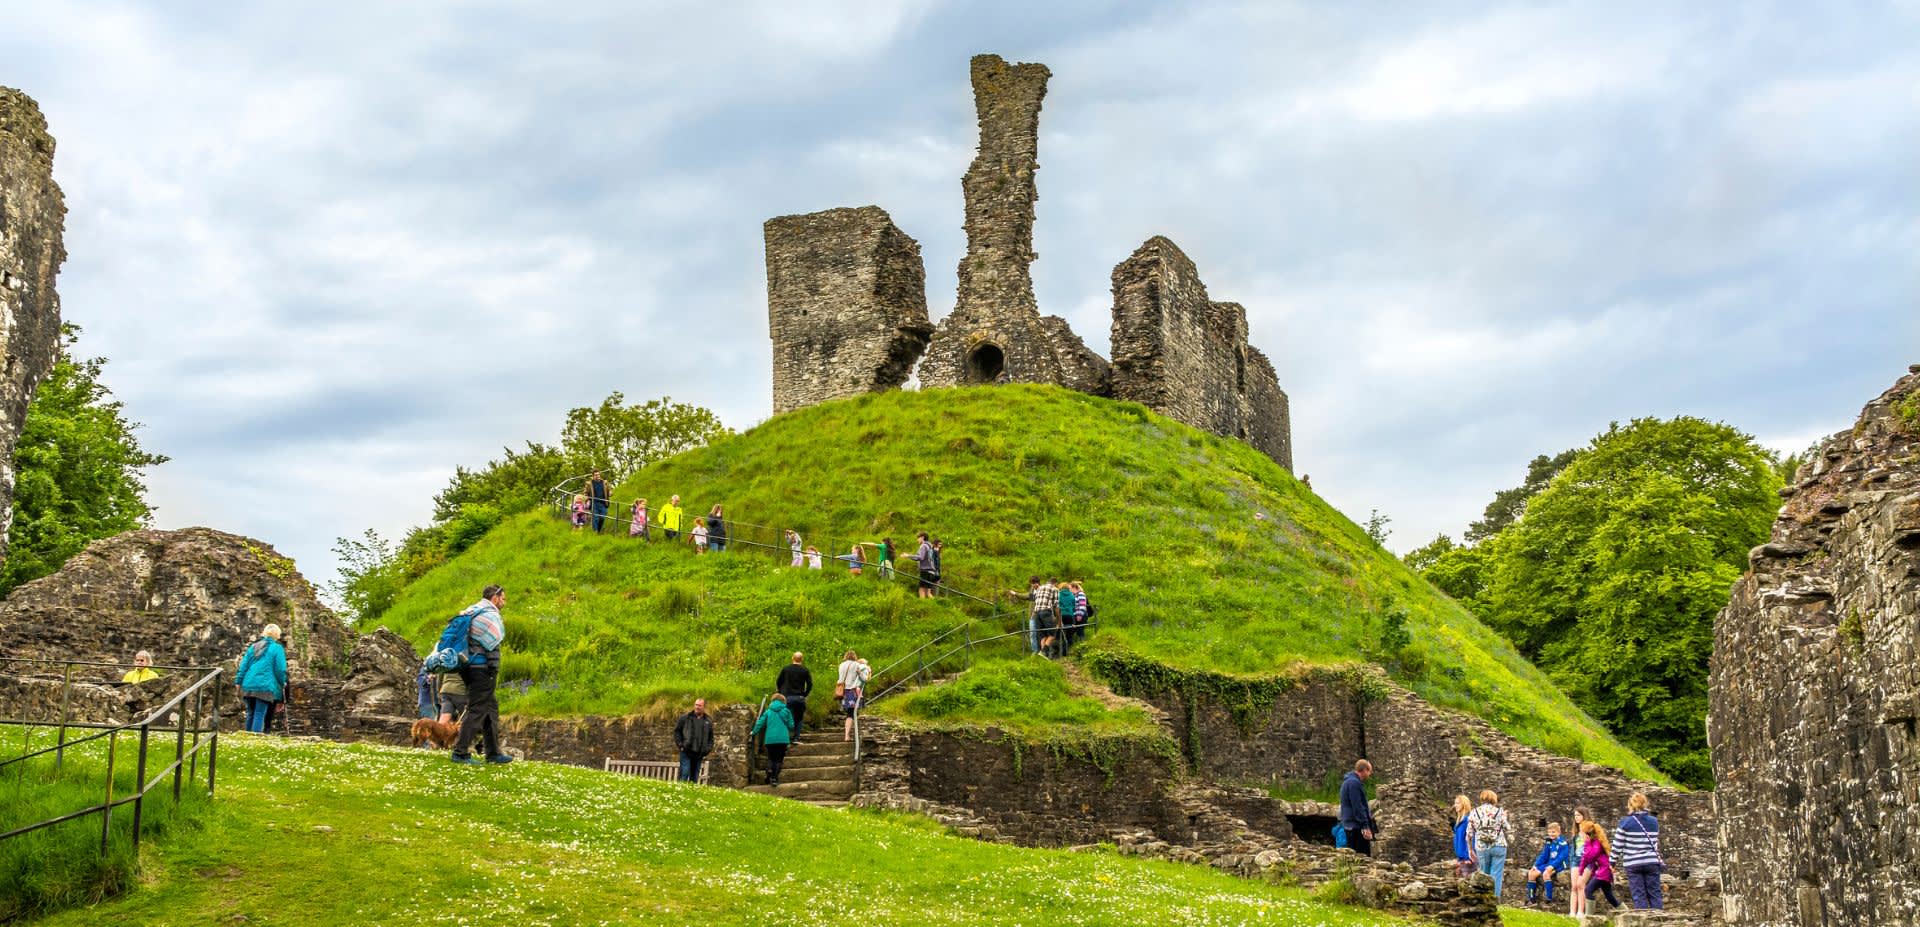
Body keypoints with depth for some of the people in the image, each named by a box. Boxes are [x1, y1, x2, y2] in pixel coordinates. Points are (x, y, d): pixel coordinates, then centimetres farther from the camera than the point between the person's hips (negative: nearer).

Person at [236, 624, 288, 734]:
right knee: (259, 715, -6)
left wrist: (239, 682, 15)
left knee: (251, 714, 15)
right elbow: (280, 669, -5)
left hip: (249, 685, 5)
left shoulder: (253, 647, 14)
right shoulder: (277, 648, -2)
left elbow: (243, 665, 11)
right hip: (265, 687, -5)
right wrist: (282, 683, 10)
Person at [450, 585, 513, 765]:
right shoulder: (490, 615, -10)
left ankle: (493, 752, 18)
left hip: (469, 667, 10)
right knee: (476, 711, -7)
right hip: (482, 669, -10)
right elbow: (492, 646, -14)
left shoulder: (471, 613, 18)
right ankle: (461, 752, -7)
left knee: (491, 708, 15)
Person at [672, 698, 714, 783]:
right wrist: (680, 744, -4)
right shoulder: (685, 717, 3)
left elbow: (711, 738, 15)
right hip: (686, 752, -3)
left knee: (695, 777, 5)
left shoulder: (708, 721, 10)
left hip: (699, 754, 3)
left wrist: (706, 750, 4)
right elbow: (677, 731, 6)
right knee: (684, 773, -11)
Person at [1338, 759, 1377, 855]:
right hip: (1356, 827, -11)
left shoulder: (1348, 781, 18)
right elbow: (1358, 807, -20)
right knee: (1363, 856, -10)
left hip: (1350, 825, 11)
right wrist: (1365, 826, -20)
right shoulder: (1354, 783, -16)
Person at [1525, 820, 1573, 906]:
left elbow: (1562, 857, -16)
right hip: (1549, 865, 7)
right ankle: (1531, 899, -4)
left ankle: (1549, 899, -31)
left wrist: (1552, 866, -26)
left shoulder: (1562, 842, -8)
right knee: (1532, 873, -10)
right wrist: (1536, 865, 2)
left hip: (1559, 865, -7)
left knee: (1546, 873, -35)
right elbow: (1544, 856, 15)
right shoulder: (1549, 843, 13)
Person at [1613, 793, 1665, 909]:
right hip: (1651, 863, 3)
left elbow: (1617, 845, -4)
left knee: (1639, 896, 0)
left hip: (1633, 864, -3)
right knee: (1654, 894, 7)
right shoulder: (1654, 822, 6)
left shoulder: (1625, 823, -5)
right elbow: (1655, 844, 16)